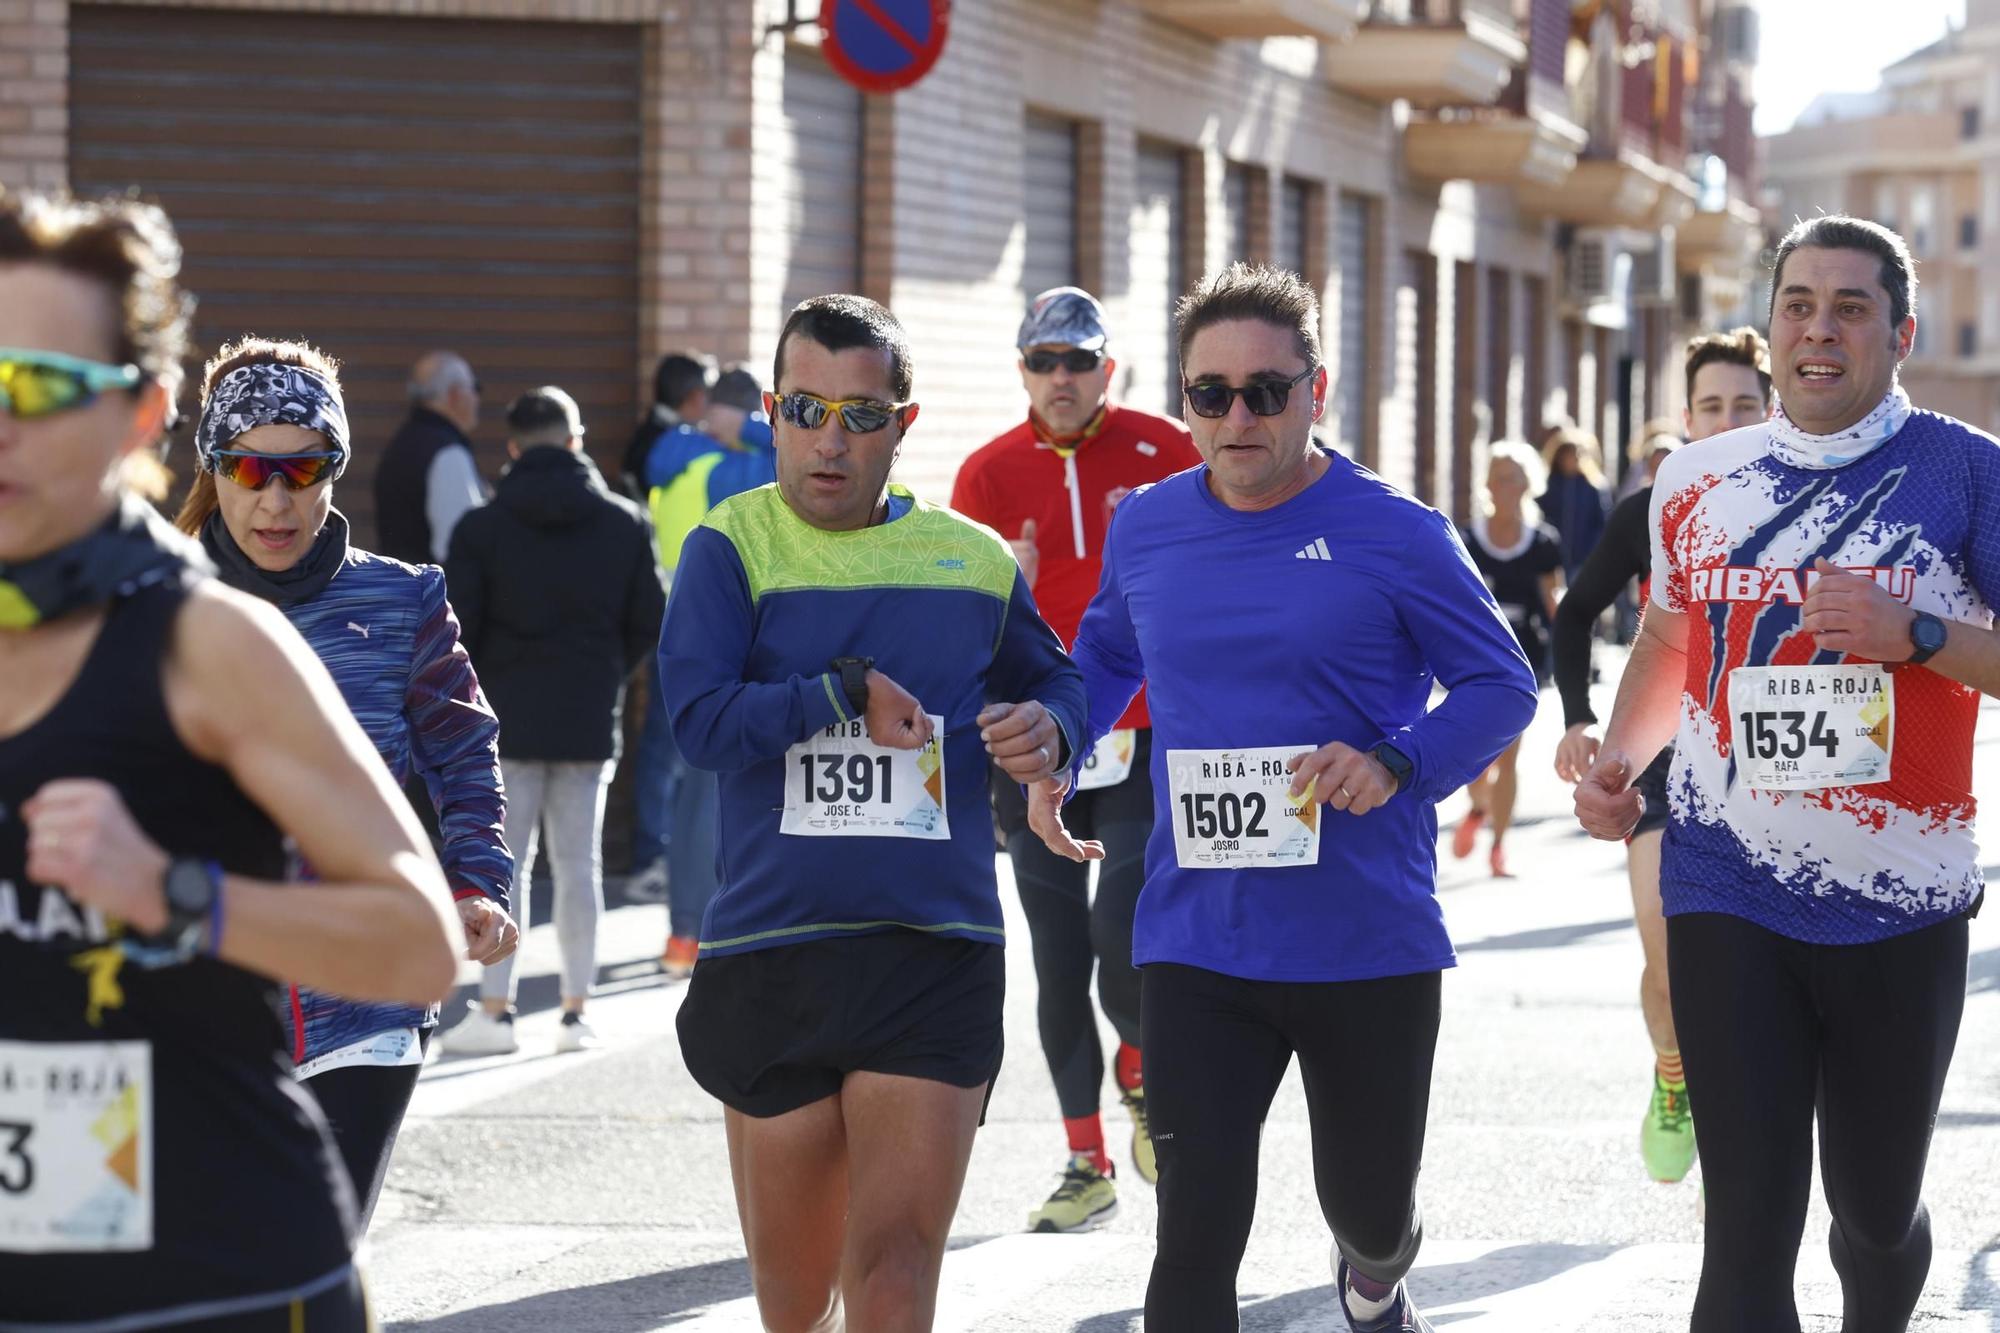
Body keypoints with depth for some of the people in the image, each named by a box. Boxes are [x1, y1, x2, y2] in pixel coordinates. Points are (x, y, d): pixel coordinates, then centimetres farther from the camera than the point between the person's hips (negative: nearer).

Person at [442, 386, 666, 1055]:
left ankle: (495, 1008, -3)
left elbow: (455, 630, -6)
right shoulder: (624, 522, 2)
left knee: (503, 864, 1)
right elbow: (649, 625, 5)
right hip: (590, 722, 2)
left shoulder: (482, 527, -5)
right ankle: (576, 1011, 7)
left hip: (508, 719, -2)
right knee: (579, 862, 7)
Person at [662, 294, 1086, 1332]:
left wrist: (1046, 730, 3)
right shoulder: (732, 548, 1)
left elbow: (1052, 680, 25)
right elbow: (701, 722, -12)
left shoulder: (974, 561, 8)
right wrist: (848, 693, -9)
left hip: (937, 956, 0)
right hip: (771, 952, 0)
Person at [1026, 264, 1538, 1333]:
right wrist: (1054, 755, 6)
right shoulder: (1144, 529, 4)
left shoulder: (1397, 537, -8)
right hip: (1197, 950, 2)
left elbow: (1501, 684, -3)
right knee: (1197, 1237, -10)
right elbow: (1106, 656, 24)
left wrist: (1396, 762, -20)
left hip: (1370, 948, -1)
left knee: (1370, 1211, 17)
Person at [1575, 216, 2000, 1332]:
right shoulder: (1698, 483, 6)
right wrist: (1620, 758, 8)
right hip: (1729, 899, 1)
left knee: (1878, 1213, 12)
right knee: (1751, 1226, -6)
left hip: (1902, 907, -1)